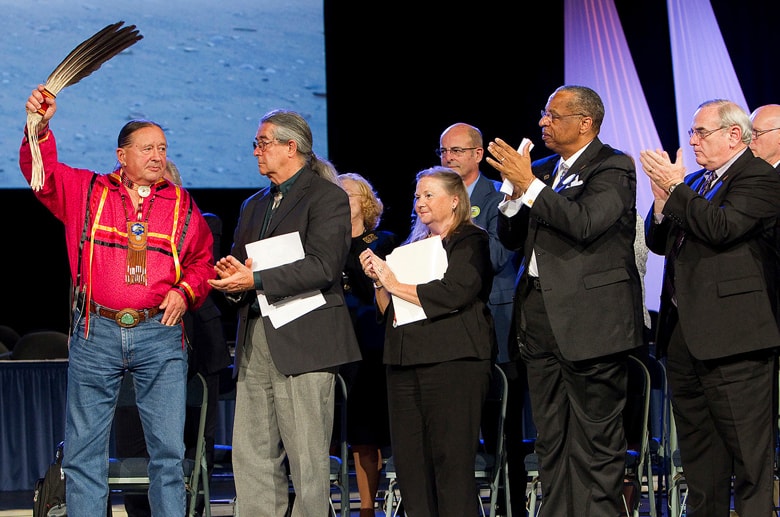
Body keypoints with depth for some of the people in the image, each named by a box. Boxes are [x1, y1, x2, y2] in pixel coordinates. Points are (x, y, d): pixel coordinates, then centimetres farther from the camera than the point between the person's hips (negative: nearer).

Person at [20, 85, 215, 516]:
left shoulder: (182, 205, 10)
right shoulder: (85, 190, 8)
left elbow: (203, 260, 16)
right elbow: (42, 172, -1)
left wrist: (186, 291, -3)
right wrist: (39, 129, -19)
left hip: (160, 334, 0)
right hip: (96, 333, 0)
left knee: (168, 447, 0)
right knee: (84, 447, 2)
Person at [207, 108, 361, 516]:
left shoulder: (327, 198, -2)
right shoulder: (253, 206, 24)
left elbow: (323, 267, -15)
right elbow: (236, 265, 24)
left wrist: (257, 280, -19)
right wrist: (232, 275, -1)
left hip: (302, 342, -8)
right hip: (255, 344, 8)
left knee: (307, 459, -7)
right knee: (251, 456, 4)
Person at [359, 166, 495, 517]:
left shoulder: (470, 241, 2)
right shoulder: (414, 246, 23)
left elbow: (454, 293, -14)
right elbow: (388, 311, 23)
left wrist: (396, 285, -5)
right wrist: (379, 280, 3)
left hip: (452, 361, -7)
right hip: (404, 362, 7)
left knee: (451, 460, -9)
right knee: (409, 462, 1)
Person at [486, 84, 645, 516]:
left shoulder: (614, 168, -6)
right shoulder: (542, 170, 16)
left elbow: (586, 222, -22)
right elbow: (512, 238, 15)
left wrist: (529, 185, -18)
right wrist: (514, 191, -3)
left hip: (590, 320, -8)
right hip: (541, 319, 8)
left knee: (595, 440, -4)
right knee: (551, 440, 11)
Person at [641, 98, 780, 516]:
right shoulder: (696, 183, 19)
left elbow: (723, 228, -21)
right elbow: (659, 243, 14)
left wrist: (675, 188, -15)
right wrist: (662, 199, -4)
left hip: (730, 335, -9)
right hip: (682, 332, 9)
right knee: (697, 446, 15)